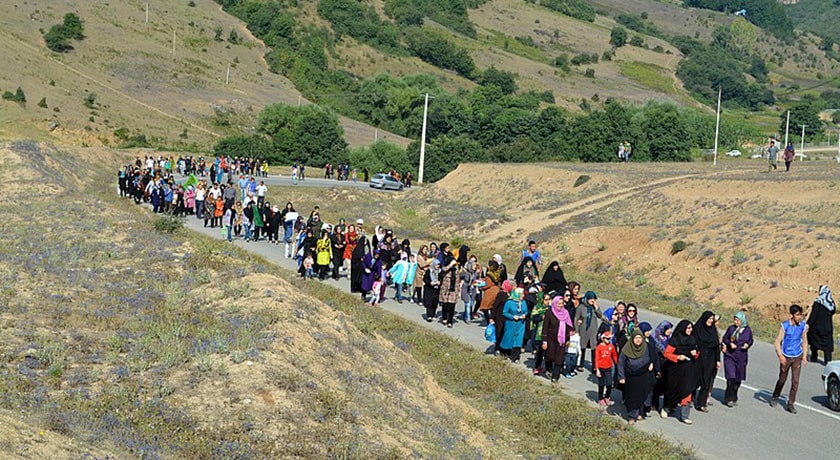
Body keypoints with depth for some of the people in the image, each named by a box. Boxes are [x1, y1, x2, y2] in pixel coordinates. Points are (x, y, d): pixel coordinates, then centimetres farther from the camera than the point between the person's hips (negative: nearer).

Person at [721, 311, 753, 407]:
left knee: (738, 379, 9)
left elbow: (750, 340, 13)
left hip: (741, 357, 2)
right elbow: (725, 338, 7)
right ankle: (729, 399, -1)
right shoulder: (731, 328, -3)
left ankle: (733, 398, 25)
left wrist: (747, 344, -8)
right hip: (730, 356, -2)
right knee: (731, 378, -12)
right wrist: (730, 344, -12)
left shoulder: (748, 330, 1)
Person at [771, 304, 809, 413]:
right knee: (782, 379, 12)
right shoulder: (785, 326, -12)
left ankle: (791, 404, 4)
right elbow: (777, 342, -11)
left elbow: (804, 342, 10)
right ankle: (775, 397, 36)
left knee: (795, 381, -4)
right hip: (786, 357, -2)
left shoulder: (803, 326, -3)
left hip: (797, 357, 2)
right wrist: (780, 355, -23)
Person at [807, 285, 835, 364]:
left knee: (814, 340, 15)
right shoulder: (831, 301, 0)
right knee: (827, 343, 7)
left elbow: (813, 314, -18)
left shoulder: (818, 302, -17)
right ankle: (827, 360, -1)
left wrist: (809, 324, -13)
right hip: (828, 326, 4)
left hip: (817, 325, -4)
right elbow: (833, 312, 12)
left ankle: (814, 358, 23)